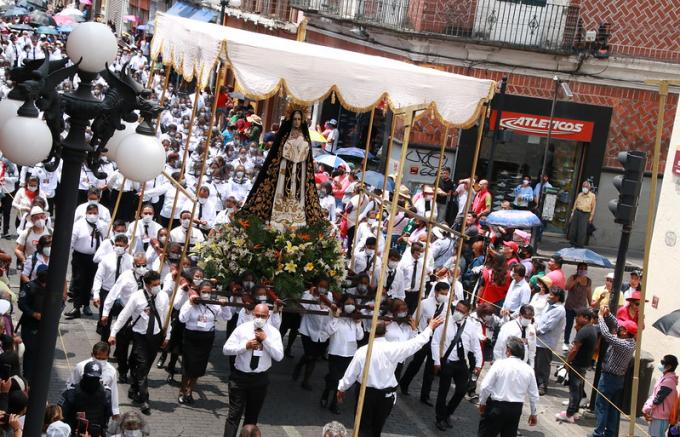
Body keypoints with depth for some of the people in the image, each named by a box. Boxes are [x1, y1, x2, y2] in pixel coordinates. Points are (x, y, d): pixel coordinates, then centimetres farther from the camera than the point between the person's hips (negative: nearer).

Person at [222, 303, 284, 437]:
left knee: (252, 416, 16)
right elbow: (226, 349, -8)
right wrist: (245, 346, -21)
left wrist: (265, 340, -21)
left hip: (260, 379, 2)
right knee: (234, 415, -5)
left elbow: (279, 356, -12)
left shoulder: (273, 332, -3)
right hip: (240, 376, -2)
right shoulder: (242, 329, -6)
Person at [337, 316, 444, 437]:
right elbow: (415, 343, -9)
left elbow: (351, 373, -7)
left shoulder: (362, 351, -16)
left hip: (366, 393, -1)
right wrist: (430, 328, 3)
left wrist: (341, 388, 10)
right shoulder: (393, 349, -18)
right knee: (377, 427, 18)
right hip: (386, 395, 1)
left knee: (363, 427, 8)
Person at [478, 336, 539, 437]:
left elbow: (485, 386, -12)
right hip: (516, 409, 4)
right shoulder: (528, 369, 0)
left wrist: (482, 402, 5)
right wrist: (534, 413, 19)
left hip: (497, 406, -4)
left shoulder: (500, 364, -12)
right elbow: (534, 395, 6)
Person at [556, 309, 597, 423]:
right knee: (579, 387, 16)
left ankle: (569, 415, 0)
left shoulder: (583, 331, -22)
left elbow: (574, 349, -24)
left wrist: (567, 361, -11)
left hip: (578, 364, -9)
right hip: (586, 363, 9)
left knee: (574, 388, -4)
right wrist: (578, 329, 4)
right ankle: (574, 411, 25)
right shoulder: (593, 330, 9)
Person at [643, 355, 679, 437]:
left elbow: (657, 399, -20)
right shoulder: (665, 378, 12)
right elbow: (654, 395, 16)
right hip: (657, 415, 10)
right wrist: (646, 407, 4)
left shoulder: (668, 381, -21)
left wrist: (646, 409, -8)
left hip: (660, 416, -10)